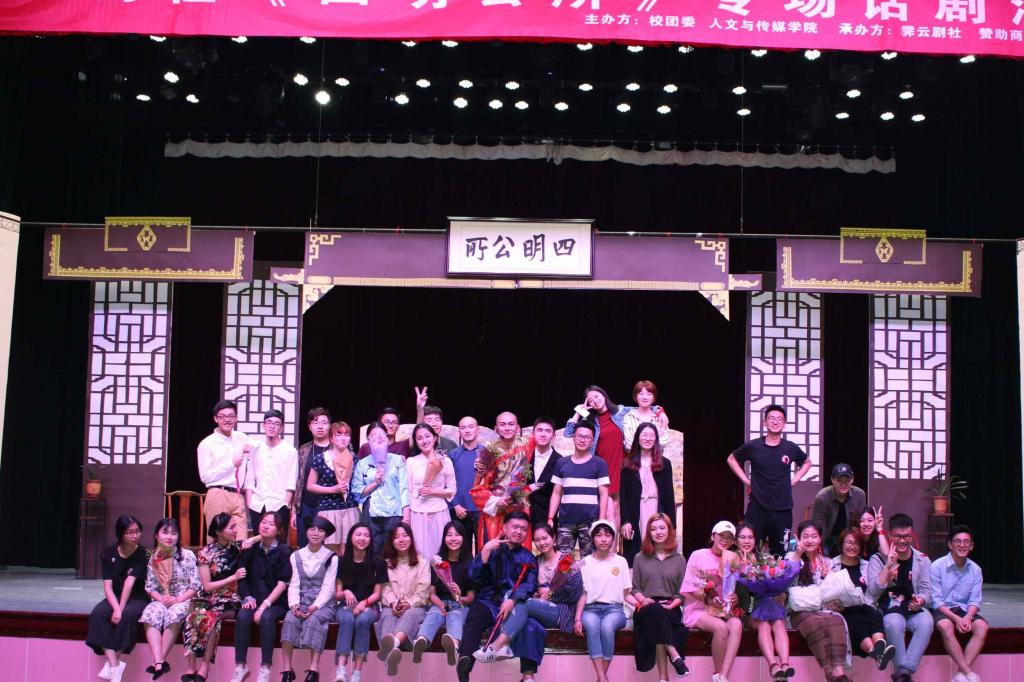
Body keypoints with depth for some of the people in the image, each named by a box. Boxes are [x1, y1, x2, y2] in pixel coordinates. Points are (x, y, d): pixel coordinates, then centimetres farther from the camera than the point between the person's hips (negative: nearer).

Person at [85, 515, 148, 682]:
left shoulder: (143, 554, -9)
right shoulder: (109, 554, -1)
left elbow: (130, 581, -20)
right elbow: (108, 586, -9)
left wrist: (121, 609, -28)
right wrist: (116, 608, -25)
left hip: (137, 599, -3)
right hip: (115, 598, 3)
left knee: (127, 614, -35)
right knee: (98, 613, -28)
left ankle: (112, 661, -22)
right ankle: (114, 664, -32)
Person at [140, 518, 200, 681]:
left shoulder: (187, 556, -2)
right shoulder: (153, 559, 9)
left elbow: (195, 586, -4)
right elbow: (150, 586, 8)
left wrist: (178, 600, -17)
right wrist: (160, 598, -12)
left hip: (183, 600, -3)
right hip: (161, 600, 3)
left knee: (173, 615, -37)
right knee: (150, 615, -31)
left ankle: (159, 661, -32)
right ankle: (159, 663, -42)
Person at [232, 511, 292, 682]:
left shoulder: (284, 551, -3)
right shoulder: (252, 549, 8)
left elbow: (283, 583, -10)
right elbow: (242, 576, 9)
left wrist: (265, 605, -19)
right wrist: (247, 597, -8)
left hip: (276, 602, -3)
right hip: (255, 599, 3)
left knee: (266, 617, -34)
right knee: (242, 616, -28)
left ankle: (265, 668, -27)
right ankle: (240, 666, -22)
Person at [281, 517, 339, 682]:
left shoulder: (331, 558, 4)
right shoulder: (296, 556, 12)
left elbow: (328, 588, -4)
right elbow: (293, 585, 4)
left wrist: (315, 607, -20)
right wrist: (294, 605, -14)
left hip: (323, 604, -2)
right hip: (302, 602, 2)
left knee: (314, 619, -33)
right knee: (290, 619, -29)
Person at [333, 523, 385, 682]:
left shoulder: (377, 563, 4)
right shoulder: (342, 562, 6)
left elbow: (376, 594, 3)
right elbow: (337, 594, 7)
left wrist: (364, 603, -17)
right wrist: (346, 593, -15)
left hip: (369, 606, -1)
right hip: (346, 606, 1)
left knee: (362, 620, -35)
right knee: (347, 620, -34)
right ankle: (341, 669, -45)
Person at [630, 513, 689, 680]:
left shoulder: (679, 560, 15)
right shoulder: (640, 558, 17)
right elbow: (635, 588, 13)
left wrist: (671, 605, -11)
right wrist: (643, 599, -9)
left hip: (670, 609, 0)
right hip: (646, 609, 0)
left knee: (659, 614, -38)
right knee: (654, 610, -39)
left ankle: (663, 676, -44)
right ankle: (674, 655, -46)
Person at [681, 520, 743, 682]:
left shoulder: (731, 559, 12)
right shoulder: (698, 556, 0)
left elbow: (734, 589, 14)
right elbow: (690, 587, -4)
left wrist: (734, 598, -10)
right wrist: (707, 599, -21)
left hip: (723, 610, 4)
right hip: (698, 610, -4)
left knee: (736, 624, -31)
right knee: (721, 627, -34)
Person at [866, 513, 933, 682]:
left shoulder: (922, 560, 9)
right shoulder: (878, 559, 1)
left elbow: (926, 591, 5)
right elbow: (874, 592, -10)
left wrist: (920, 601, -19)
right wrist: (888, 566, -18)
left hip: (914, 609, 2)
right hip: (888, 610, -2)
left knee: (926, 622, -32)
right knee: (893, 623, -36)